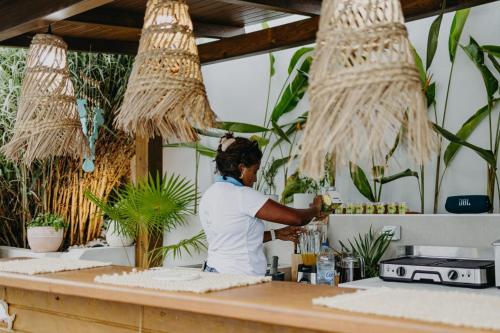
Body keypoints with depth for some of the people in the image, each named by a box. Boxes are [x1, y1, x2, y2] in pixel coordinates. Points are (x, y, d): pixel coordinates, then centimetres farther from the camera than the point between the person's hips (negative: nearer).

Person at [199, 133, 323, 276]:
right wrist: (315, 209, 7)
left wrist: (276, 234, 20)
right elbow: (296, 218, -14)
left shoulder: (208, 195, 11)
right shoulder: (243, 195, -15)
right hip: (239, 278, -9)